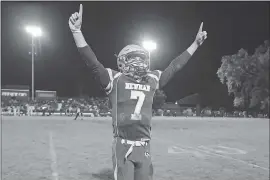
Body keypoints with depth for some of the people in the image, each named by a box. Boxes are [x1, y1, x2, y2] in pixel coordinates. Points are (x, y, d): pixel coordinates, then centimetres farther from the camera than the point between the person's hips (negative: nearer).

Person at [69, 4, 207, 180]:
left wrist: (196, 44, 24)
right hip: (123, 147, -4)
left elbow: (174, 66, 18)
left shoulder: (152, 79, 9)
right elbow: (92, 63, -13)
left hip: (144, 147, 5)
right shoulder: (116, 79, -3)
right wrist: (77, 31, -24)